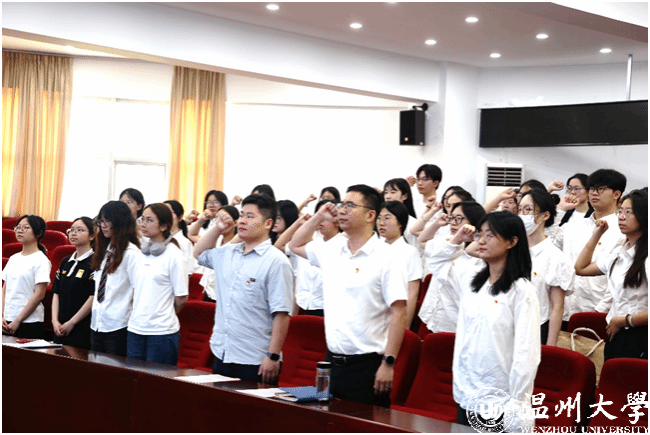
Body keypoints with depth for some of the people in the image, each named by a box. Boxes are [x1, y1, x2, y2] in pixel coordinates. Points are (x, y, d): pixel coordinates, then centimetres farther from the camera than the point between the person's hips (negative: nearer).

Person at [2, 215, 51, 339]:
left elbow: (39, 295, -12)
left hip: (29, 323, -6)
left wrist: (17, 321, -13)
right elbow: (4, 290, 14)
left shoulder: (41, 260, -7)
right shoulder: (13, 258, 13)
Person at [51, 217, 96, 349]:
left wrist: (72, 322, -12)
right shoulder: (65, 262, 15)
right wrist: (55, 320, 1)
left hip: (82, 329, -7)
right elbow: (56, 293, 14)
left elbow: (94, 297, -14)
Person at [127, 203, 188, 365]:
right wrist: (139, 315, 8)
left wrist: (165, 316, 7)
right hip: (135, 328, 6)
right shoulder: (141, 251, 9)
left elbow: (181, 298, -6)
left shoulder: (173, 255, -8)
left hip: (162, 331, -6)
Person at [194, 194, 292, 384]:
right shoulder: (228, 253, 11)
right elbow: (200, 253, 31)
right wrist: (217, 228, 14)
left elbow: (281, 313, -15)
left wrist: (273, 356, -18)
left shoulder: (276, 262, -12)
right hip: (222, 355, 7)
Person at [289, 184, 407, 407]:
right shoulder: (331, 249, 10)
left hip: (367, 364, -6)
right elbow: (295, 245, 29)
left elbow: (399, 312, -13)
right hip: (333, 361, 6)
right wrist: (318, 217, 13)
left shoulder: (385, 257, -10)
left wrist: (388, 363, -17)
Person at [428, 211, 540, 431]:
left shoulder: (522, 290, -11)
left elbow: (526, 354, -14)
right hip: (466, 397, 6)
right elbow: (436, 262, 27)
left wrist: (517, 406, -16)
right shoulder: (470, 279, 8)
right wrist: (457, 239, 10)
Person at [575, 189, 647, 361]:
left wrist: (623, 320, -9)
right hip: (615, 336, 8)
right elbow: (581, 268, 25)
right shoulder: (619, 253, 14)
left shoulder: (645, 258, -15)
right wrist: (596, 235, 17)